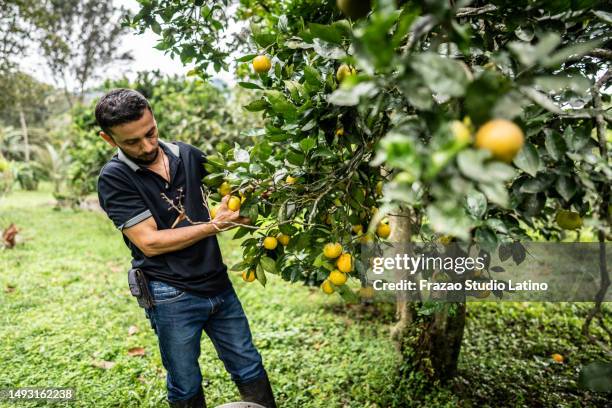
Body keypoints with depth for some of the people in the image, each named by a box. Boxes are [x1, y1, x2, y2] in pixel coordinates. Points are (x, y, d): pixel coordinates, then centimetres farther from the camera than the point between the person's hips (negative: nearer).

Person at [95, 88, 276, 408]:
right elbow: (150, 242, -16)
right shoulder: (114, 178, -10)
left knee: (251, 372, 14)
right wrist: (216, 225, -17)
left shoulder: (186, 154, 2)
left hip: (218, 283, 4)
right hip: (171, 298, -4)